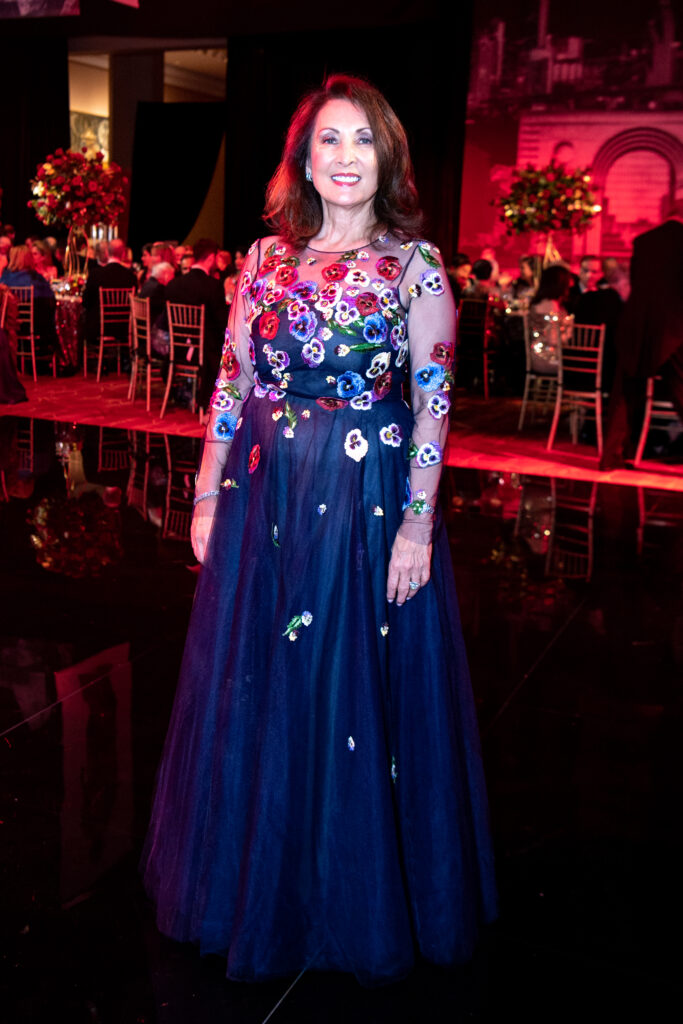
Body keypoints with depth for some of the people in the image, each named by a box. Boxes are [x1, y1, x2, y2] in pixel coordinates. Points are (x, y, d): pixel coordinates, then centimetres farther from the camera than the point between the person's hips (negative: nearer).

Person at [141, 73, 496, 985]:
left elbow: (434, 400, -6)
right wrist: (209, 495, 5)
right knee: (258, 692, 13)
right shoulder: (267, 257, 7)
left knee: (360, 690, 7)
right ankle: (261, 884, 37)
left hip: (371, 499, -3)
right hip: (266, 498, 4)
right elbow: (231, 383, 8)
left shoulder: (415, 262, -3)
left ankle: (362, 900, 31)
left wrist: (419, 522, -11)